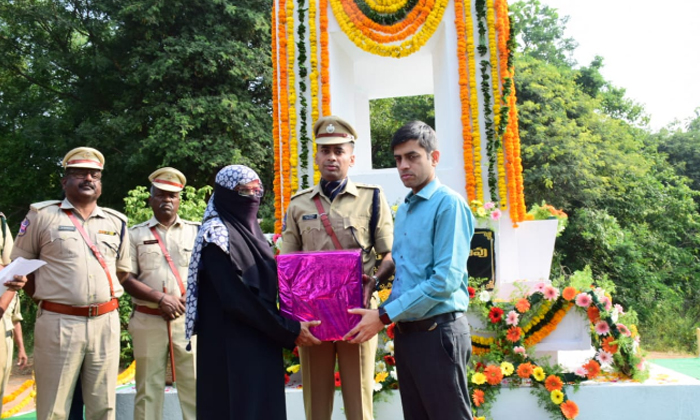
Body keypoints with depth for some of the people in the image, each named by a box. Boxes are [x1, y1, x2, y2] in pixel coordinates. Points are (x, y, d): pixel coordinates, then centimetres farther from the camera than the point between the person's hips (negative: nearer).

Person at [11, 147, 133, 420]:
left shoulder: (116, 222, 11)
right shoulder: (42, 216, 1)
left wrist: (103, 299, 9)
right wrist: (47, 299, 3)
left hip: (106, 323, 3)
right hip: (58, 323, -3)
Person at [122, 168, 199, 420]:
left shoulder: (196, 231, 10)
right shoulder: (136, 234, 8)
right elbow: (126, 280, 0)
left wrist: (185, 300, -9)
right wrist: (161, 298, -12)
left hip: (189, 319, 0)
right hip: (148, 321, 0)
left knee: (194, 385, 0)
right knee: (148, 388, 7)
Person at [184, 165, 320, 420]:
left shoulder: (251, 230, 14)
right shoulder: (218, 235, -13)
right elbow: (239, 300, -19)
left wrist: (287, 327, 4)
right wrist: (289, 330, -15)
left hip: (261, 345, 8)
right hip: (232, 349, -8)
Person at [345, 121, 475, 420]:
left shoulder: (448, 204, -12)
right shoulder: (404, 209, 13)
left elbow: (446, 279, -20)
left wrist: (384, 316, -17)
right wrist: (388, 313, 4)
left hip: (437, 332, -8)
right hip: (405, 332, 8)